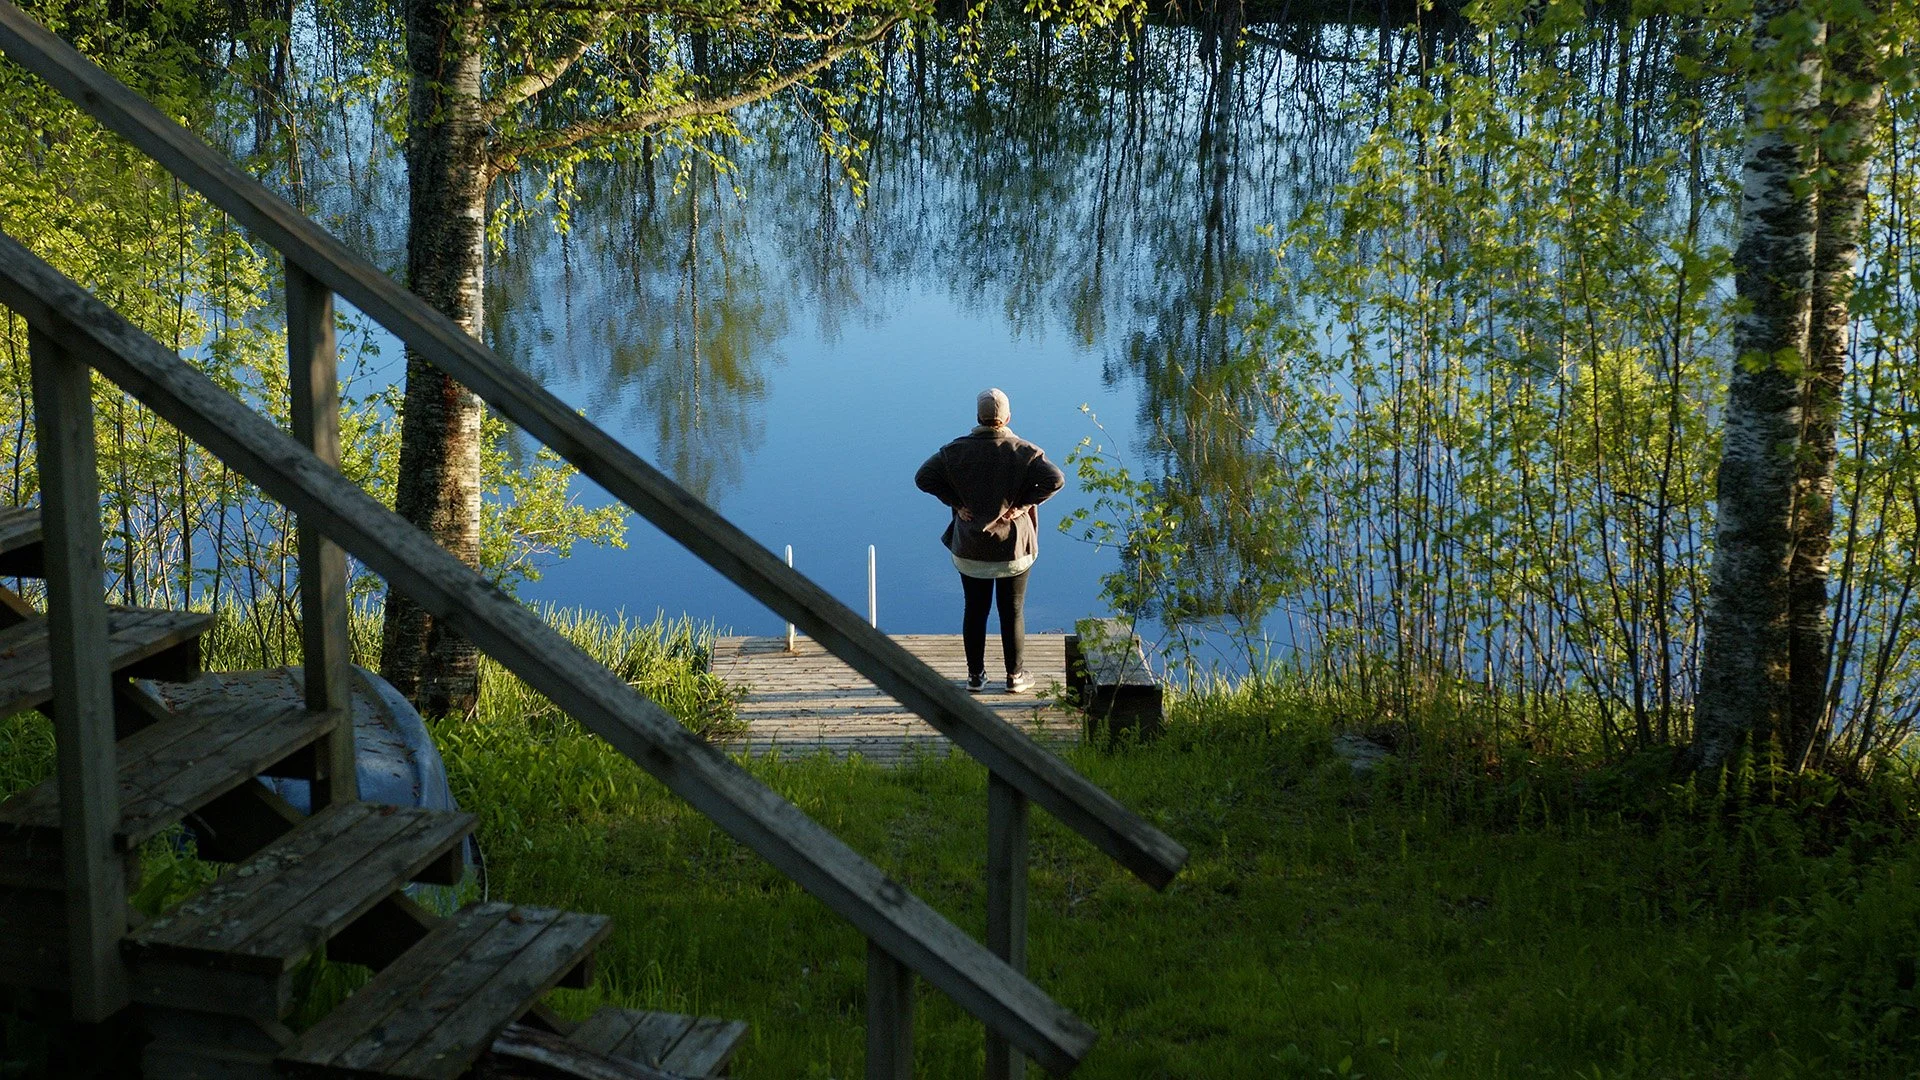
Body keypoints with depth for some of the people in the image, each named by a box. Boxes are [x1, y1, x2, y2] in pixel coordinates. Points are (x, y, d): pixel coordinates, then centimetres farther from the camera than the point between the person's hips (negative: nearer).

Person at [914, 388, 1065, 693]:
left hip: (970, 550, 1)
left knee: (975, 611, 13)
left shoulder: (957, 450, -5)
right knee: (1012, 613, 10)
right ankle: (1015, 676, 18)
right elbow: (1055, 479, -21)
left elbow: (923, 477, -9)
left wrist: (955, 502, -5)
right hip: (1014, 549, -1)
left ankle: (976, 675, 19)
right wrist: (1024, 503, -12)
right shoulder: (1023, 451, -10)